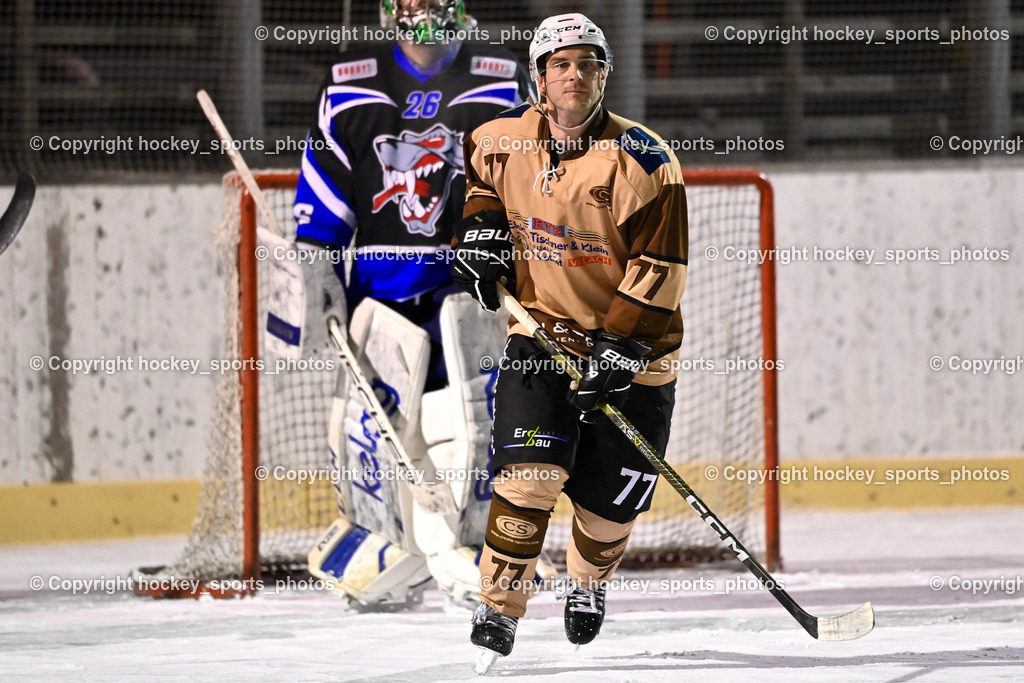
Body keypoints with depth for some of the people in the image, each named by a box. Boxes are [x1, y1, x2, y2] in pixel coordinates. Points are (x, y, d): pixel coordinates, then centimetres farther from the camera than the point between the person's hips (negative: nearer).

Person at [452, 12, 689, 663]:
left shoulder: (643, 160, -17)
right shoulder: (506, 139, -4)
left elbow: (661, 265, -17)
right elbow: (476, 171, 22)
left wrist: (621, 346, -23)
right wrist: (479, 226, 3)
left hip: (633, 346, -1)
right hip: (542, 331, 2)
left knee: (609, 497, 5)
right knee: (530, 468, -17)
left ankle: (590, 581, 38)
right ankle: (499, 607, -11)